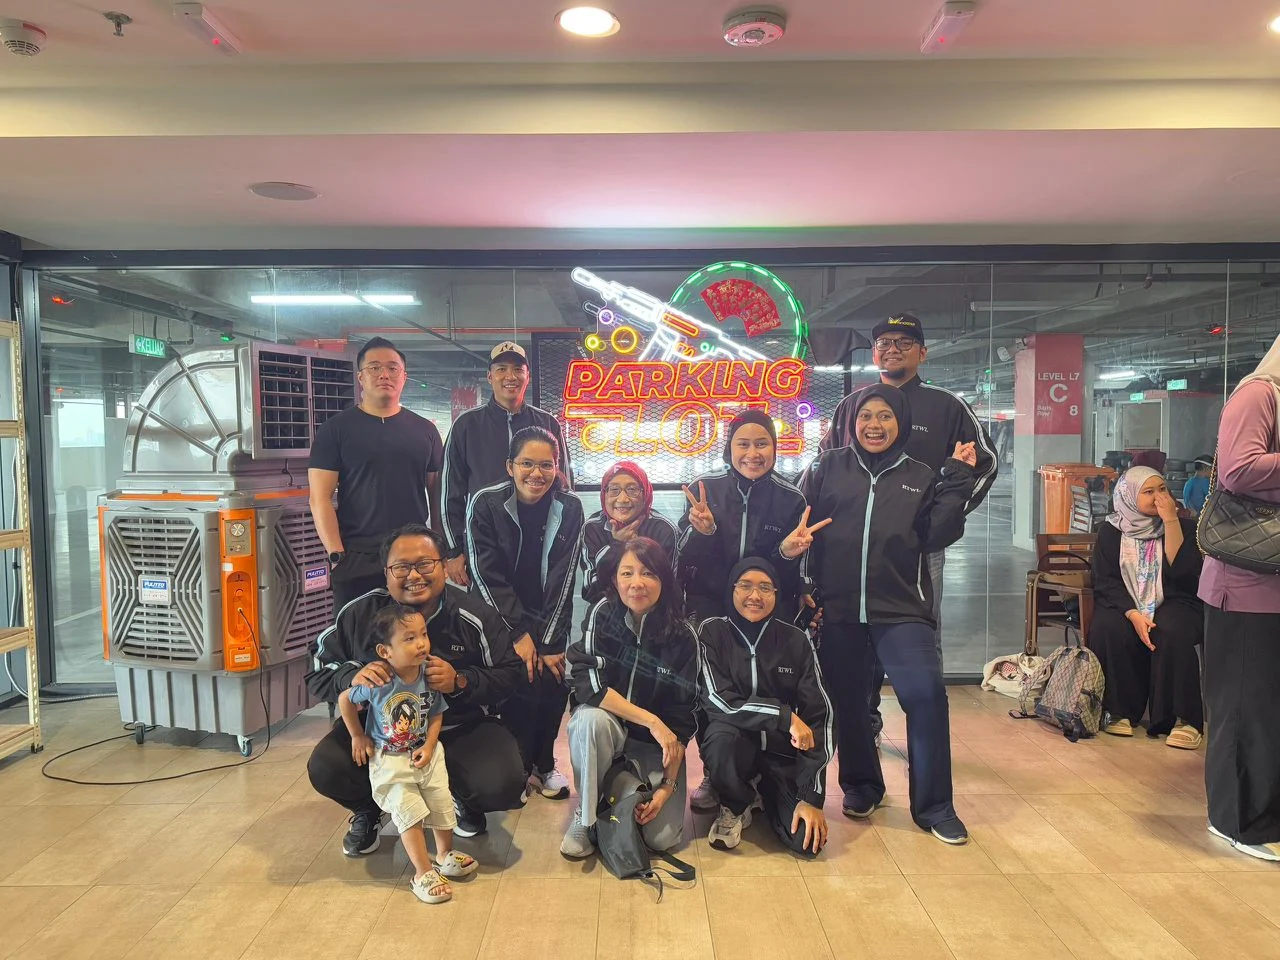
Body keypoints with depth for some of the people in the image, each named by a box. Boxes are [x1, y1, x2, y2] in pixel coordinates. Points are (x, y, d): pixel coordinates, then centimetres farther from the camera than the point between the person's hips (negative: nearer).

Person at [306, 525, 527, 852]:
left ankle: (464, 800, 17)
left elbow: (511, 674, -6)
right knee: (325, 769, -23)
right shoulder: (360, 614, -6)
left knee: (502, 786, -25)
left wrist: (460, 681, -26)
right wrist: (353, 676, -25)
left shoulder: (476, 616, -11)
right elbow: (318, 674, -1)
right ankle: (368, 810, 16)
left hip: (461, 729, -1)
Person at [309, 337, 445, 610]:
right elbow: (320, 498, -3)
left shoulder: (425, 430, 9)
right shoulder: (336, 429, 2)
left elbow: (437, 493, 12)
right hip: (356, 559, -2)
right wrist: (337, 555, -12)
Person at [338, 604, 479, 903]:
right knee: (409, 811, -9)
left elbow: (437, 715, 0)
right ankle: (423, 873, 6)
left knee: (443, 804, 7)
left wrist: (429, 746, -13)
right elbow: (344, 699, -6)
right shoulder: (378, 682, -24)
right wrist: (358, 737, -2)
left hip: (425, 753, 4)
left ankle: (445, 855, 33)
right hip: (389, 760, -4)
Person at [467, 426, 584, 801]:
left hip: (549, 619, 2)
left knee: (554, 682, -15)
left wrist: (548, 641, -15)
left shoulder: (569, 508, -9)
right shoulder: (485, 504, -14)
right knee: (520, 682, -21)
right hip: (499, 616, -2)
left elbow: (562, 578, -10)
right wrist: (518, 634, -17)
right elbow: (487, 576, -14)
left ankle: (543, 764, 13)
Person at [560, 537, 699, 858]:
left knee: (663, 837, -14)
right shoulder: (602, 614, -15)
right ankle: (584, 818, -12)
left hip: (655, 743, 1)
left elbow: (681, 717, -10)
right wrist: (650, 720, -29)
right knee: (591, 717, -35)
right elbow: (586, 682, -26)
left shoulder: (682, 637, -14)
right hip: (605, 728, -1)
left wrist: (668, 785, -15)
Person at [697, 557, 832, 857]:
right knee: (721, 737, -36)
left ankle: (764, 793, 17)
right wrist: (784, 716, -21)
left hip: (784, 750, 2)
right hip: (736, 740, -1)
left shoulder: (795, 640, -3)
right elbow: (719, 700, -17)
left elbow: (819, 715, -7)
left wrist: (812, 796, -14)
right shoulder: (713, 632, -7)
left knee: (807, 840, -19)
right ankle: (735, 807, -2)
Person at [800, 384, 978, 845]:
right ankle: (860, 785, 34)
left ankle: (934, 805, 4)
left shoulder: (921, 477, 10)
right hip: (836, 608, 1)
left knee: (925, 692, -13)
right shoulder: (827, 469, 6)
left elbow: (935, 536, 1)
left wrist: (957, 481, -3)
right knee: (846, 699, 10)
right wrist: (802, 590, -13)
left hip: (900, 609, 0)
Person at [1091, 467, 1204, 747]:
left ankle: (1185, 719, -23)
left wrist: (1170, 521, -15)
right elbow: (1105, 581, -3)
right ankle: (1118, 711, -18)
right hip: (1124, 604, 1)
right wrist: (1133, 614, -21)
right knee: (1108, 628, -32)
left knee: (1173, 633, -34)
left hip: (1173, 602, 0)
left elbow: (1184, 571, -12)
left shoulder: (1184, 526, 5)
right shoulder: (1111, 532, 4)